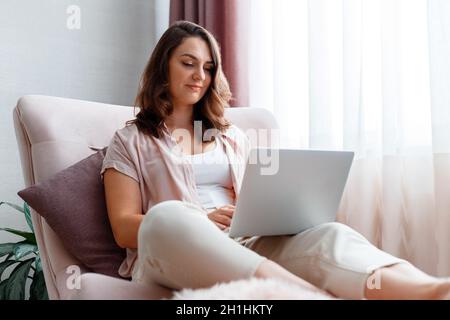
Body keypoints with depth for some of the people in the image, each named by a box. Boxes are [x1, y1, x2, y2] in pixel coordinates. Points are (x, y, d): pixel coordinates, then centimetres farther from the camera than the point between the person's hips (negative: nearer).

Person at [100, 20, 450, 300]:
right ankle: (318, 294, -58)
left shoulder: (233, 137, 24)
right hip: (170, 254, -3)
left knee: (329, 234, -27)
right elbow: (124, 228, 1)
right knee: (168, 218, -39)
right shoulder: (130, 141, 12)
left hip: (246, 249, 3)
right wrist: (203, 223, -15)